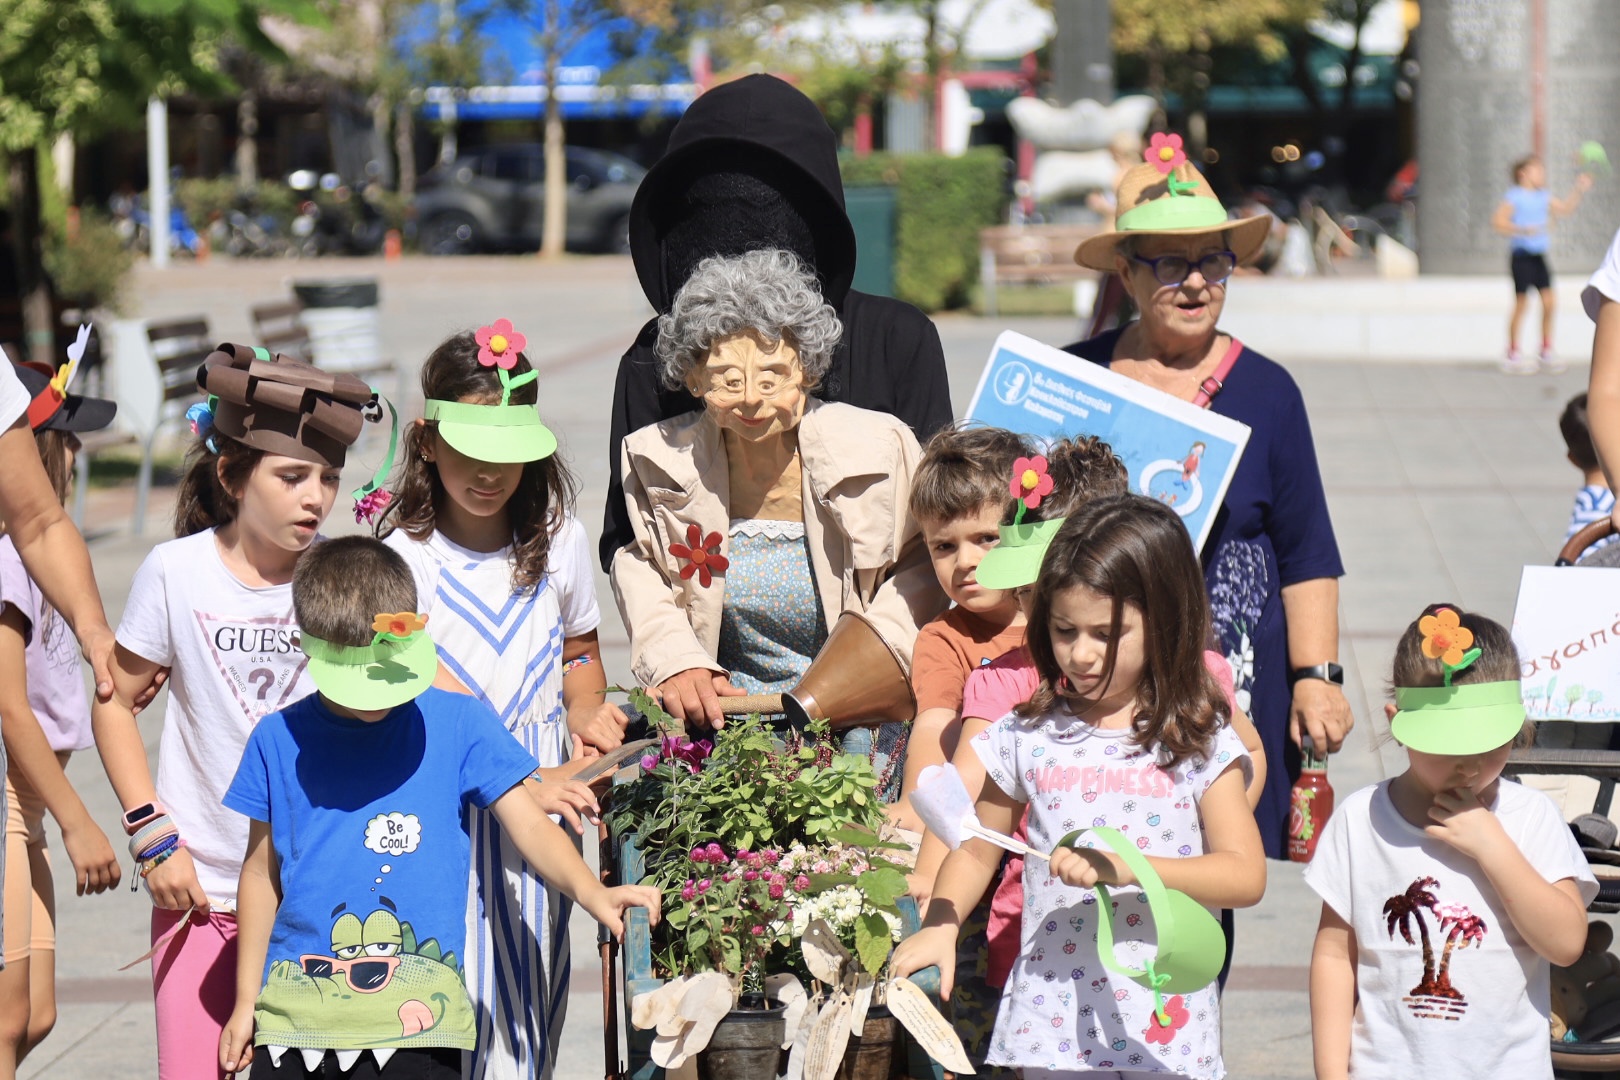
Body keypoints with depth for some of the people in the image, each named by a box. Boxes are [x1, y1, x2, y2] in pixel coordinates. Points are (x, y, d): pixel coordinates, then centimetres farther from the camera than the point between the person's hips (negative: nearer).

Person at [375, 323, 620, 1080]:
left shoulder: (558, 541, 5)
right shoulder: (403, 559, -8)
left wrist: (586, 719, 1)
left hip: (543, 796, 4)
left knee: (531, 992, 5)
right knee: (457, 996, -9)